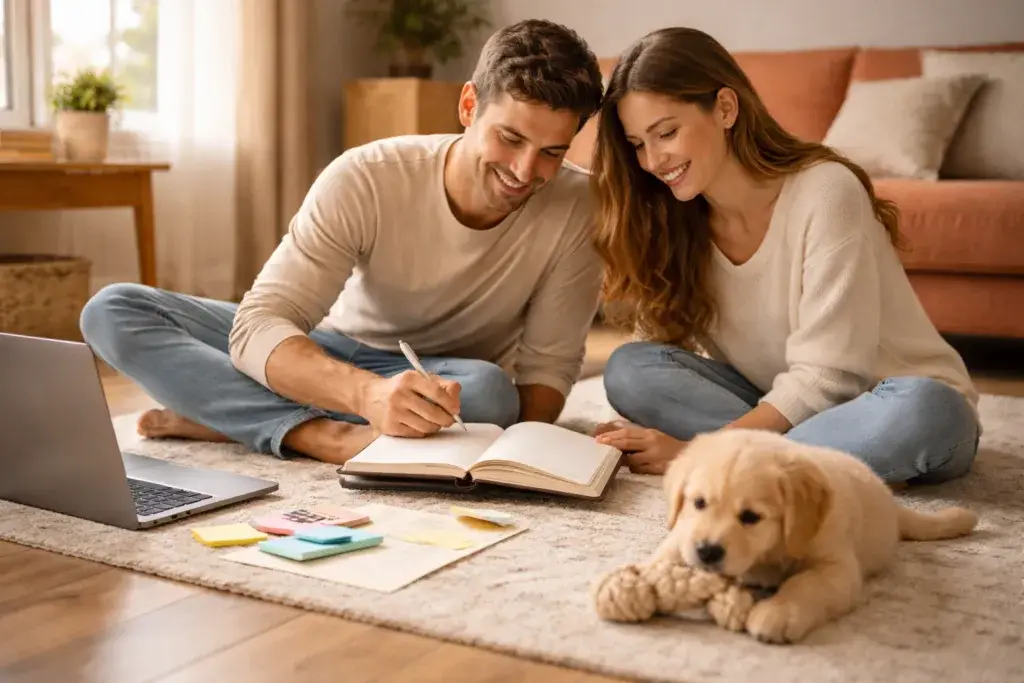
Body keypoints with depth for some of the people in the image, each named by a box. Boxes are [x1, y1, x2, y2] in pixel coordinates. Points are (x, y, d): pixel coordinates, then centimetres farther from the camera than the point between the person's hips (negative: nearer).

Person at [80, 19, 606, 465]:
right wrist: (367, 392, -50)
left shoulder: (578, 210, -20)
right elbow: (258, 326, -30)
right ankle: (321, 433, -34)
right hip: (327, 357, 1)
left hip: (449, 381, 0)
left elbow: (549, 367, -16)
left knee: (490, 393, -38)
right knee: (113, 310, -17)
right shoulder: (365, 179, -24)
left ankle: (226, 415, -24)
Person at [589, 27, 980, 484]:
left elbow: (824, 379, -21)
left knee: (921, 410, -39)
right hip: (779, 411, 5)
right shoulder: (670, 222, -2)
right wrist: (643, 432, -25)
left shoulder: (825, 192, -19)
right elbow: (659, 349, -3)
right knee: (629, 367, -18)